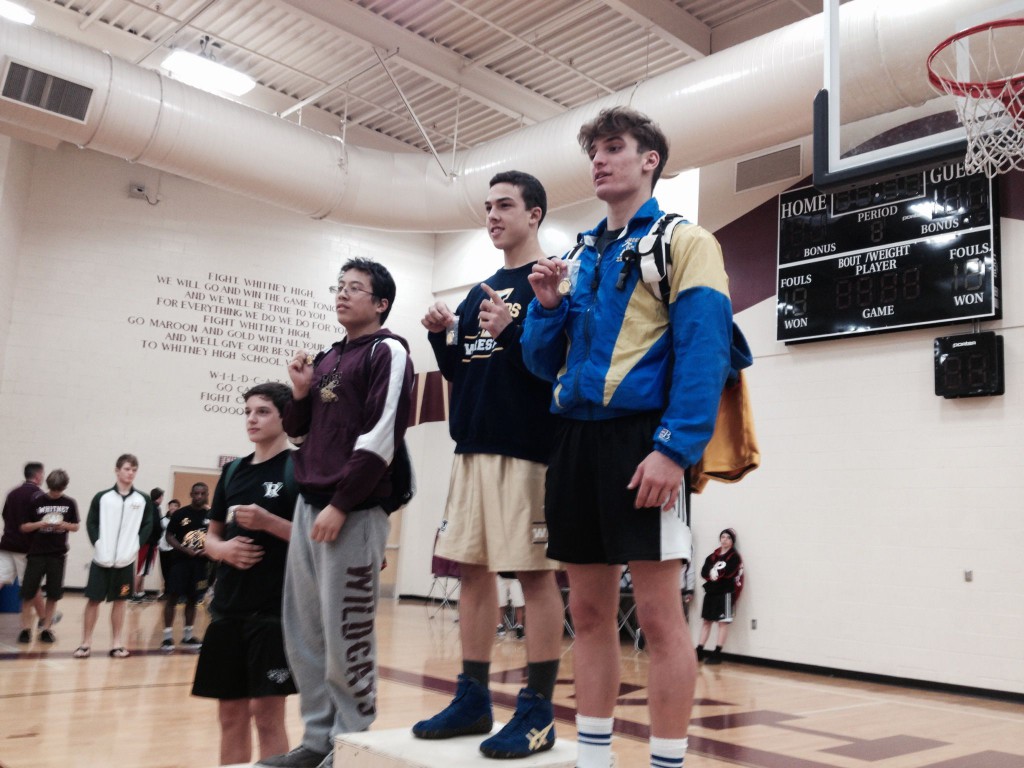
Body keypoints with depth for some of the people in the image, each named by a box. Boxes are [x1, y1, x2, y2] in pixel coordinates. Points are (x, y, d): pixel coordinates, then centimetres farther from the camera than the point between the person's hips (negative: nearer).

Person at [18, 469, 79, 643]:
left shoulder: (69, 503, 3)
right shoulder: (36, 501, -1)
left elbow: (75, 527, 10)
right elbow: (24, 527, 2)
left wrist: (65, 525, -11)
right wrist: (40, 524, -17)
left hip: (58, 554, 1)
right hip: (36, 553, -1)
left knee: (53, 594, 3)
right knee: (28, 593, -1)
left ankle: (46, 629, 13)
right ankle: (26, 628, 11)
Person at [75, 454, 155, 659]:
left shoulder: (143, 500, 2)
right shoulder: (102, 497, -1)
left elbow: (147, 526, 6)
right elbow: (91, 523, 2)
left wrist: (136, 545, -5)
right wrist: (97, 544, -9)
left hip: (126, 560, 1)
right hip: (101, 559, -1)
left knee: (120, 601, 9)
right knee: (93, 600, 4)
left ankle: (117, 643, 16)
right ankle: (86, 643, 14)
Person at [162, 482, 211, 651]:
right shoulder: (180, 514, -4)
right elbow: (169, 536, -3)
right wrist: (184, 549, -16)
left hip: (201, 563, 3)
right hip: (180, 561, -3)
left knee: (192, 599, 11)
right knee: (172, 597, -3)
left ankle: (188, 636, 21)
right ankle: (167, 636, 5)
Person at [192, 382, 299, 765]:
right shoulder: (233, 470, 13)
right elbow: (211, 537, 18)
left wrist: (269, 522, -21)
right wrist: (224, 548, -4)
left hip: (276, 609, -6)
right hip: (228, 608, 6)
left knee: (267, 713, -2)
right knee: (230, 714, 13)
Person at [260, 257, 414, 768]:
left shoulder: (387, 352, -4)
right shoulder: (327, 359, 19)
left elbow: (381, 437, -14)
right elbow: (300, 434, 22)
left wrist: (341, 505, -16)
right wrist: (300, 393, 4)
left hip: (354, 511, -8)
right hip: (308, 505, 8)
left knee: (346, 635, -4)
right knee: (303, 630, 10)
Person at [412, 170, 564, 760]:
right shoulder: (481, 291, 20)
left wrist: (511, 332, -22)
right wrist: (442, 336, 4)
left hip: (527, 446, -8)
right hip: (473, 445, 8)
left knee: (535, 572, -3)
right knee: (473, 568, 9)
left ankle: (538, 711, 6)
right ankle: (474, 698, 20)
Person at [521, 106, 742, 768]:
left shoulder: (683, 241, 1)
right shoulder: (580, 256, 19)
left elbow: (704, 351, -11)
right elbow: (546, 362, 18)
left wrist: (675, 448, -21)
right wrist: (546, 305, 0)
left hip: (641, 440, -6)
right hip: (576, 440, 7)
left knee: (658, 613, -3)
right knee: (590, 610, 11)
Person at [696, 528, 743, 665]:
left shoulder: (734, 557, -2)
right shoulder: (712, 556, 14)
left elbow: (727, 573, -18)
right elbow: (704, 573, 2)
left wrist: (715, 573, -4)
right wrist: (712, 575, -15)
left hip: (725, 592, -6)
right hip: (710, 592, 6)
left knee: (723, 622, -6)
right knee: (706, 621, 9)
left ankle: (717, 654, -4)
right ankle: (699, 651, 14)